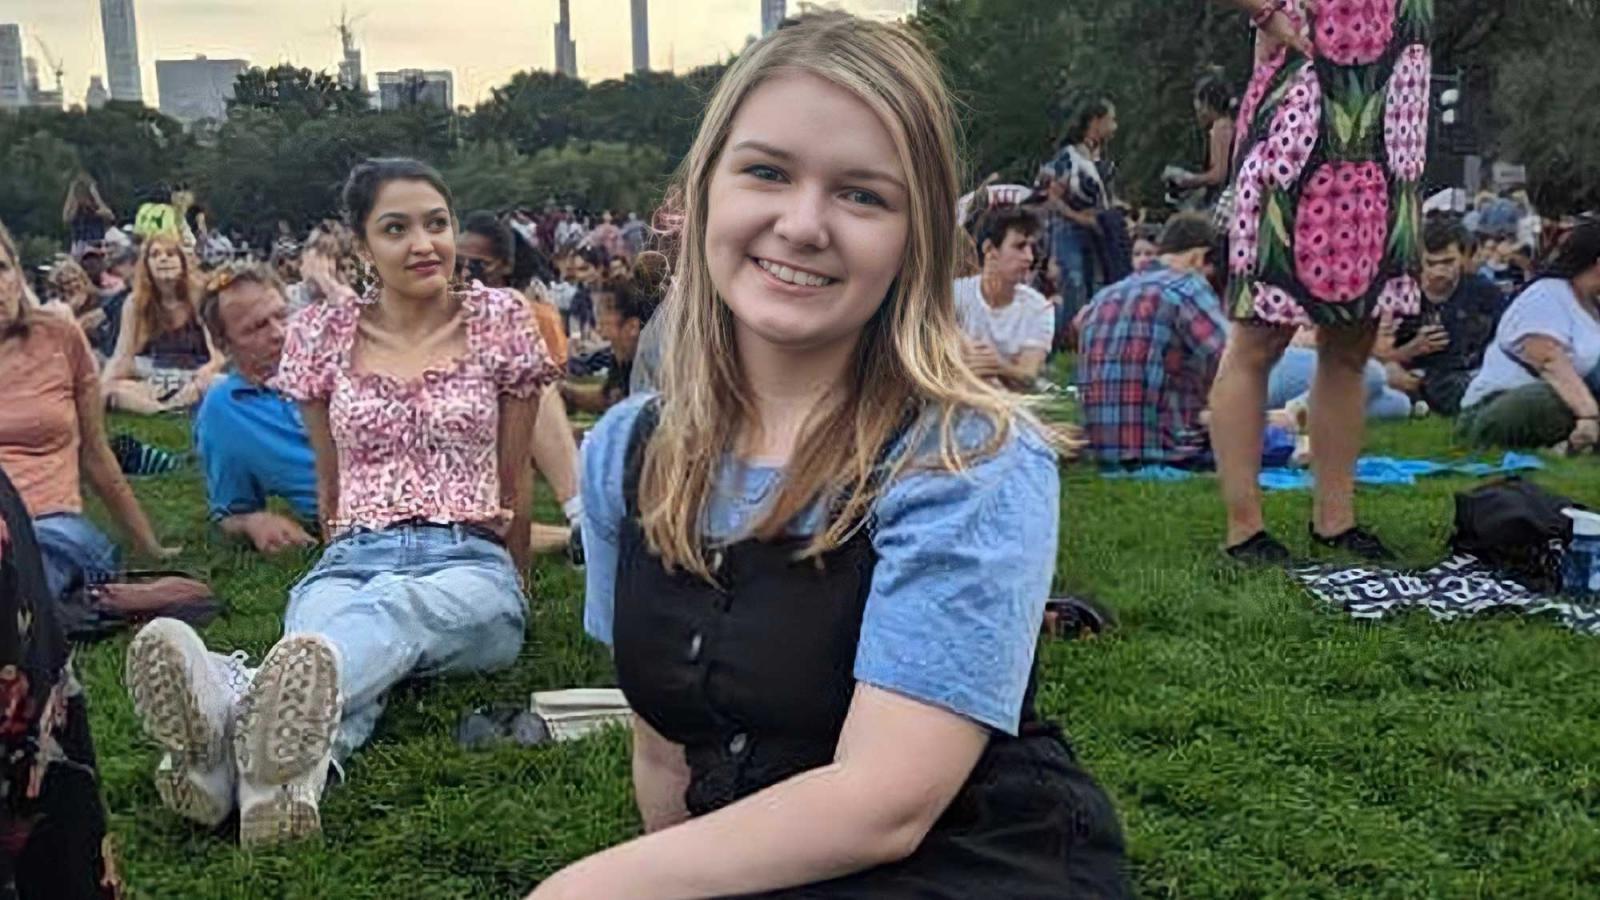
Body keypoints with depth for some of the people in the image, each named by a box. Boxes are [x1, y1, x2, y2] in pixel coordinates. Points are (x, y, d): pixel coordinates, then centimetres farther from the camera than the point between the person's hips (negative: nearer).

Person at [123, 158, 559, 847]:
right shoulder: (321, 334, 11)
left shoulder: (500, 320, 6)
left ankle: (236, 708, -69)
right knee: (320, 638, -37)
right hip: (352, 562, 2)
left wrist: (509, 588, 21)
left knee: (392, 609, -39)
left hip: (470, 564, -1)